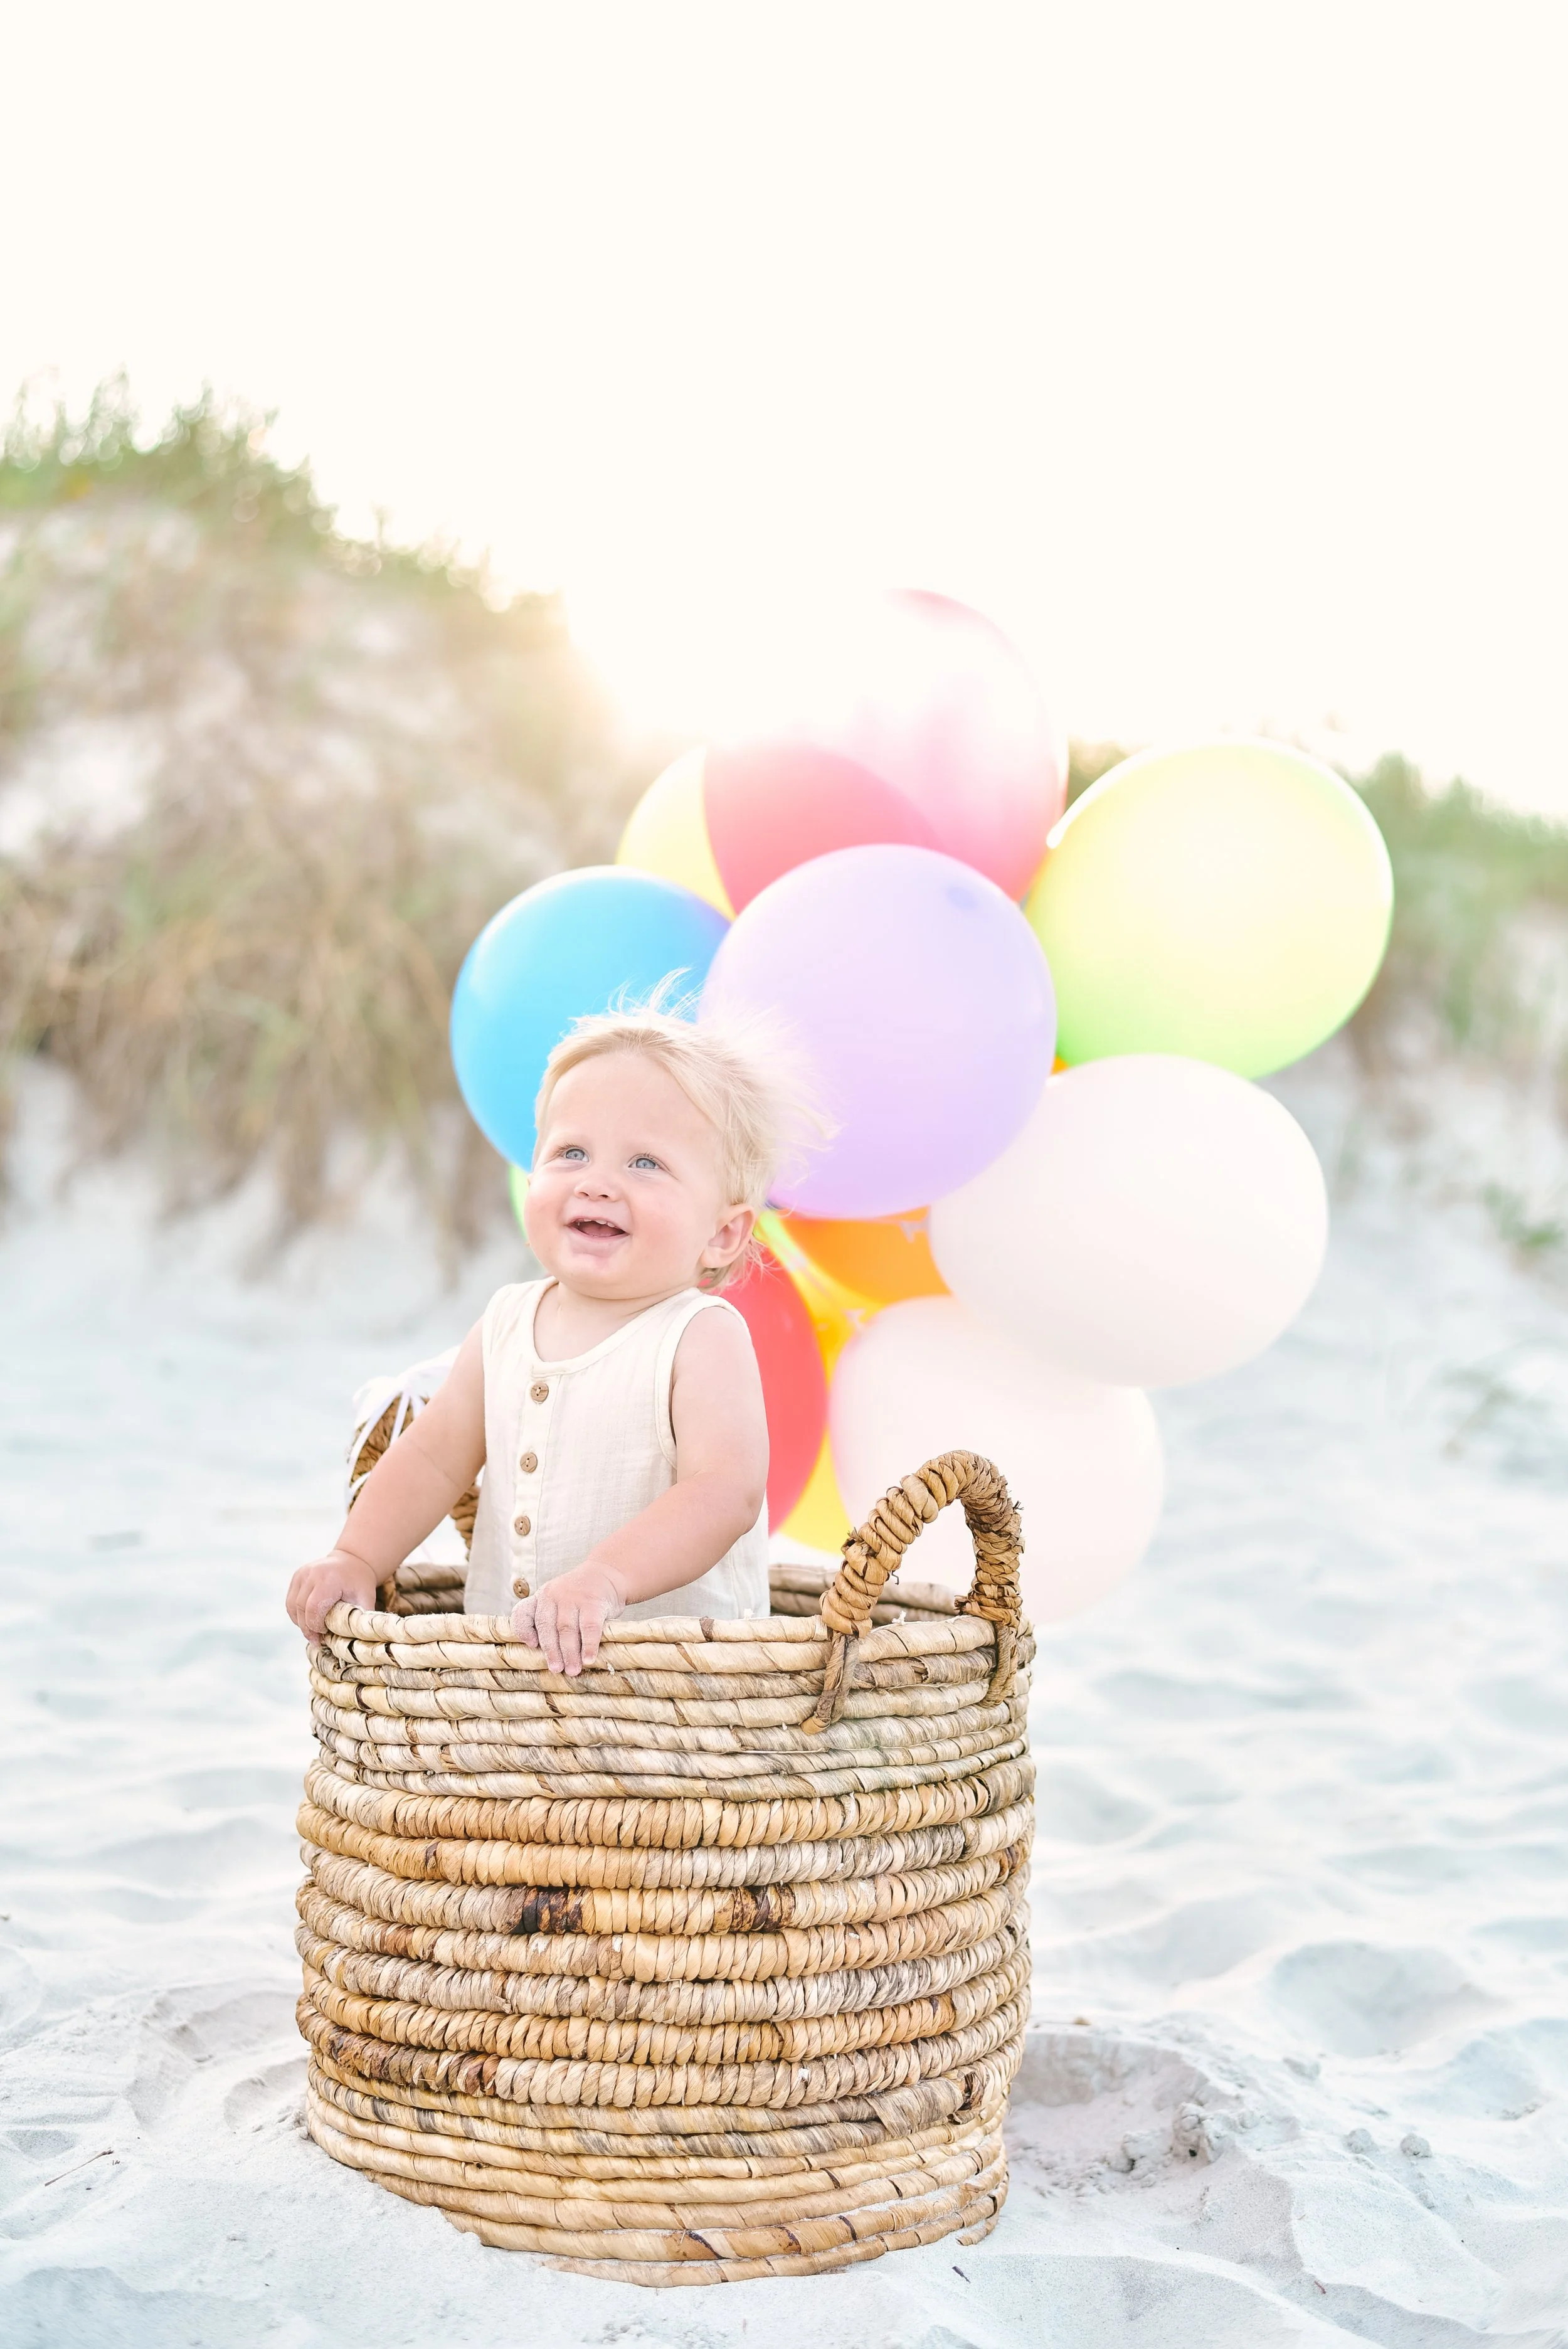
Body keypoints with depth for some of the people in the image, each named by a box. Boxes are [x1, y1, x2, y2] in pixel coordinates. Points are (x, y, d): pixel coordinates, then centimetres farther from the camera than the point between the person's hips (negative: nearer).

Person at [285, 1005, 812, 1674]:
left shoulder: (703, 1339, -14)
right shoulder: (507, 1323, 5)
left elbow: (725, 1493, -26)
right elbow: (434, 1458, 15)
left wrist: (603, 1579, -38)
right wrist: (356, 1558, 2)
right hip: (499, 1645, 4)